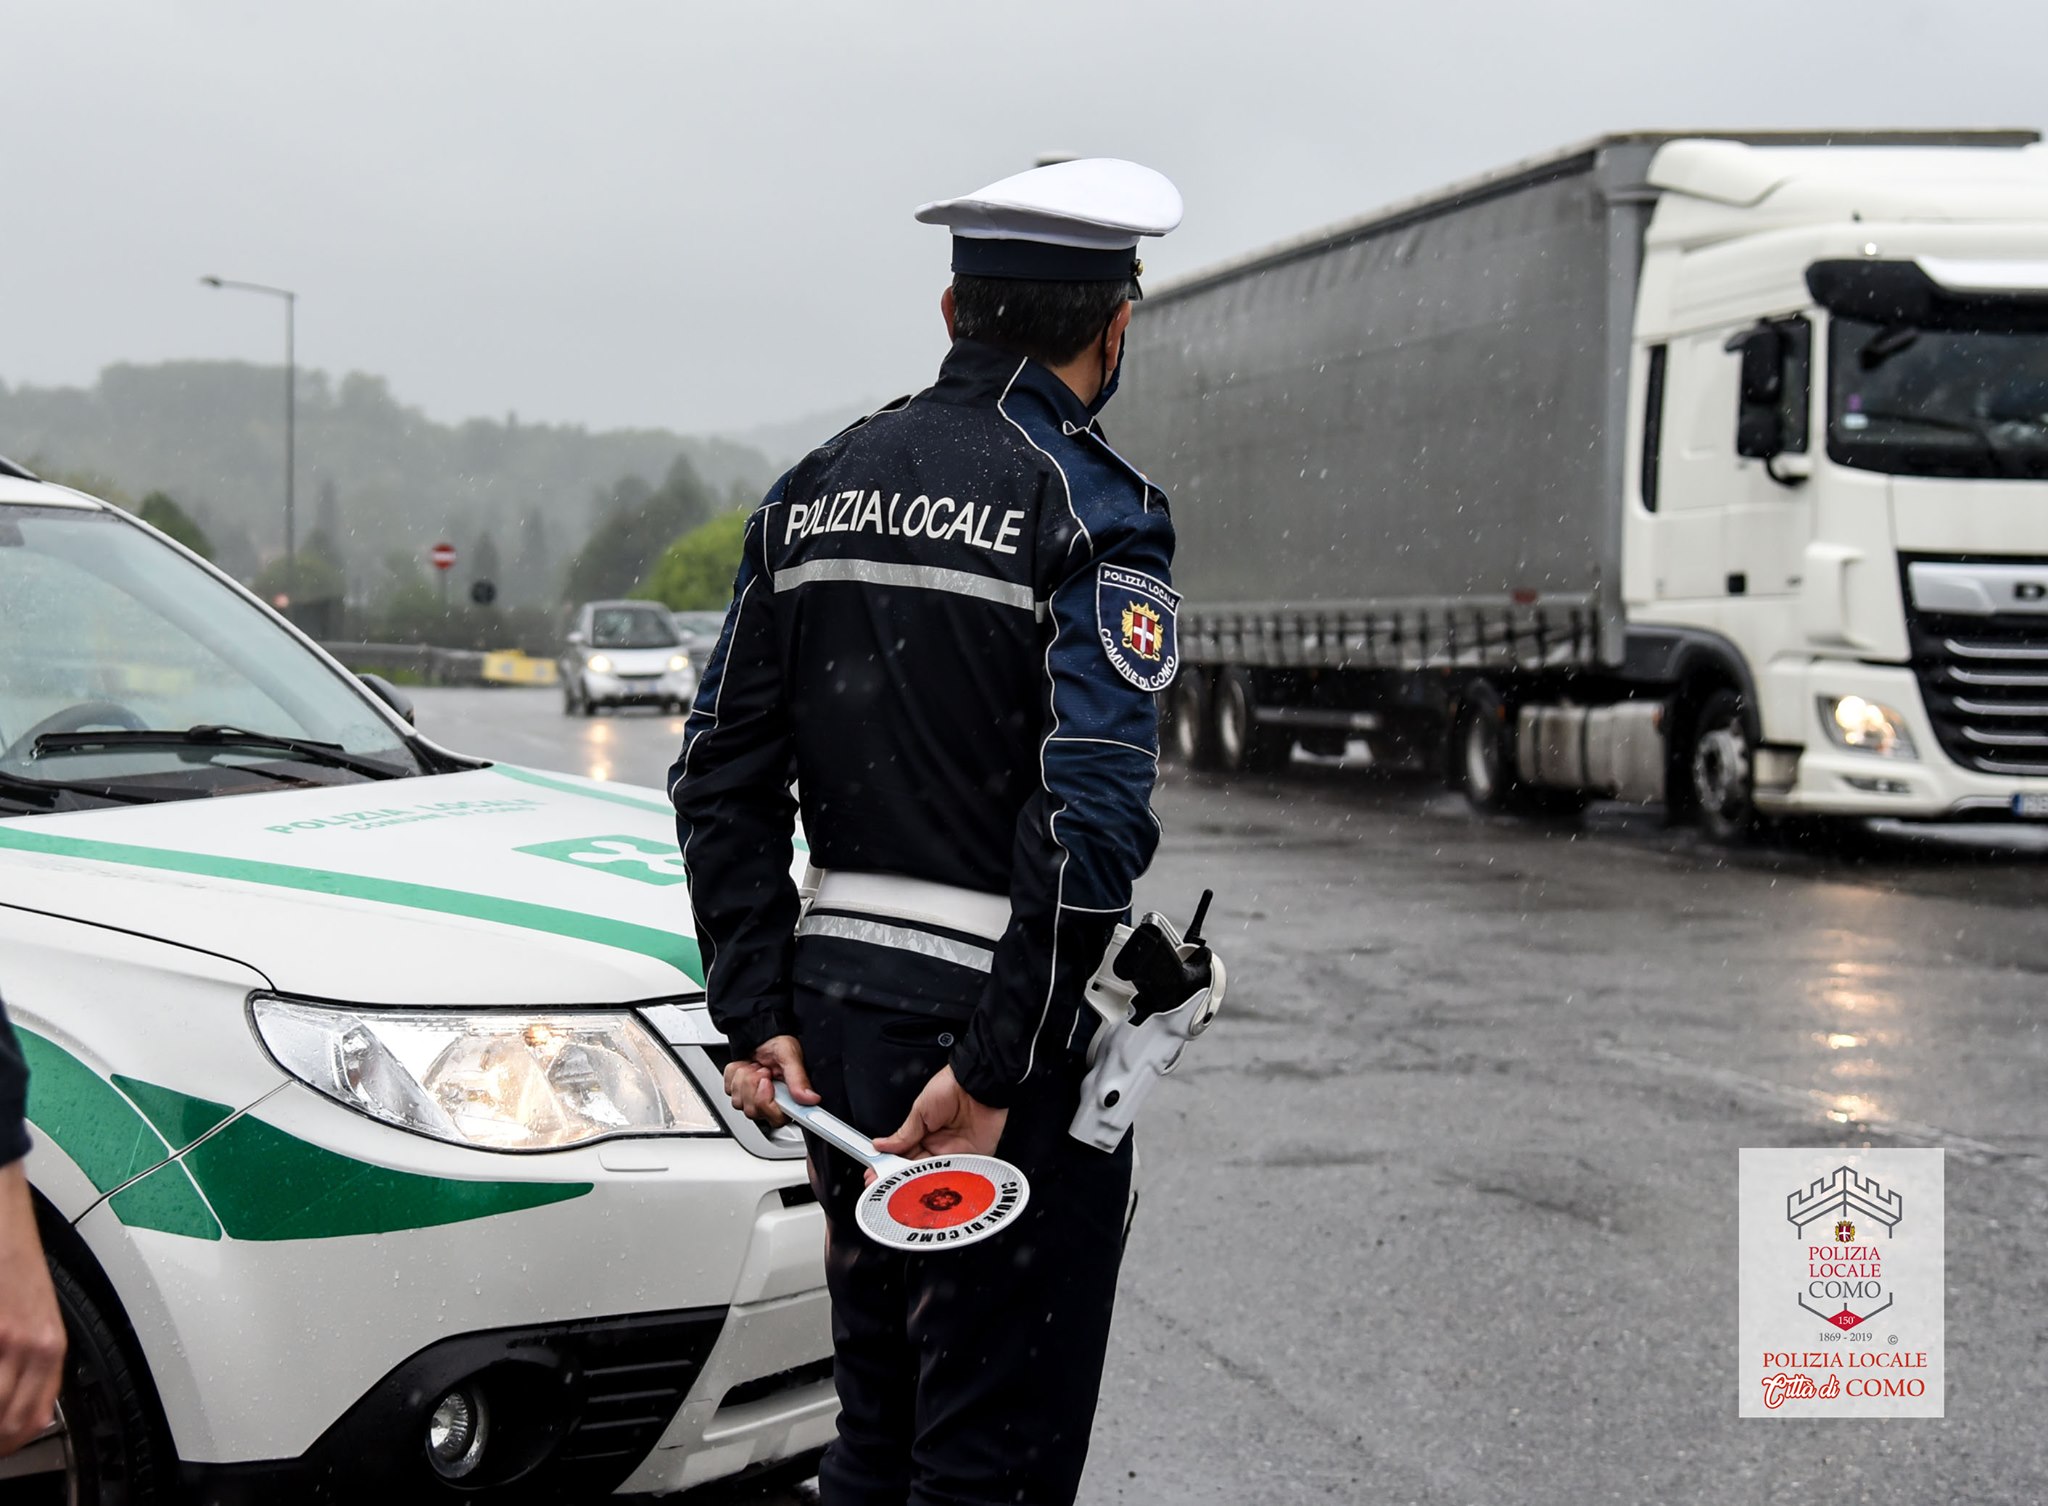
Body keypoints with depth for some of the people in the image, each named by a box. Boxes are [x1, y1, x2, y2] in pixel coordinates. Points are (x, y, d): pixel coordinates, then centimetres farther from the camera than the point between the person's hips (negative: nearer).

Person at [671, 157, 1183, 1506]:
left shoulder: (818, 491, 10)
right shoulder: (1093, 507, -11)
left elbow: (721, 783, 9)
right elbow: (1092, 817, -22)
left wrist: (759, 1016, 7)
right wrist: (995, 1070, -18)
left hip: (836, 1003, 7)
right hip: (997, 1021, -7)